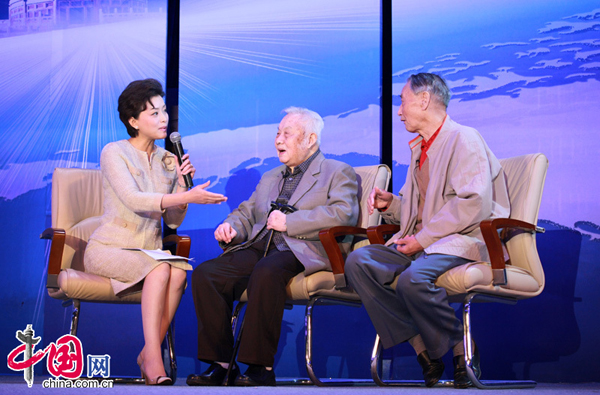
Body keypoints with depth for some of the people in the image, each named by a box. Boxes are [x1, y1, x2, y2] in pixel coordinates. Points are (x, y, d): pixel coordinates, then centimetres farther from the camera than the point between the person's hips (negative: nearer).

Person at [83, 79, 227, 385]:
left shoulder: (167, 160, 11)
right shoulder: (114, 153, -6)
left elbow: (173, 221, 9)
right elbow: (133, 200, -23)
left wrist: (181, 183, -7)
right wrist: (189, 197, -32)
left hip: (150, 250, 5)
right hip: (109, 249, -5)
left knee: (179, 270, -29)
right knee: (161, 268, -34)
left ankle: (149, 355, -24)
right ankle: (153, 359, -34)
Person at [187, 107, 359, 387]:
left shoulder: (338, 173, 9)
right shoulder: (269, 178, 32)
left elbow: (343, 214, -9)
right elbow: (245, 213, 31)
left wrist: (289, 221, -11)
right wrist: (231, 227, 6)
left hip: (301, 252, -6)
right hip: (258, 248, 7)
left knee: (266, 272, -39)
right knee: (204, 274, -19)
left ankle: (261, 366, -31)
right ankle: (220, 363, -16)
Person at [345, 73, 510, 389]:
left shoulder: (463, 138, -6)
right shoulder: (418, 147, 23)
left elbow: (475, 204, -19)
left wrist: (423, 238, -18)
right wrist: (390, 204, 9)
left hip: (462, 241, -8)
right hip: (421, 243, 9)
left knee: (412, 278, -36)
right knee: (357, 261, -16)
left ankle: (463, 351, -12)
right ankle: (424, 349, -16)